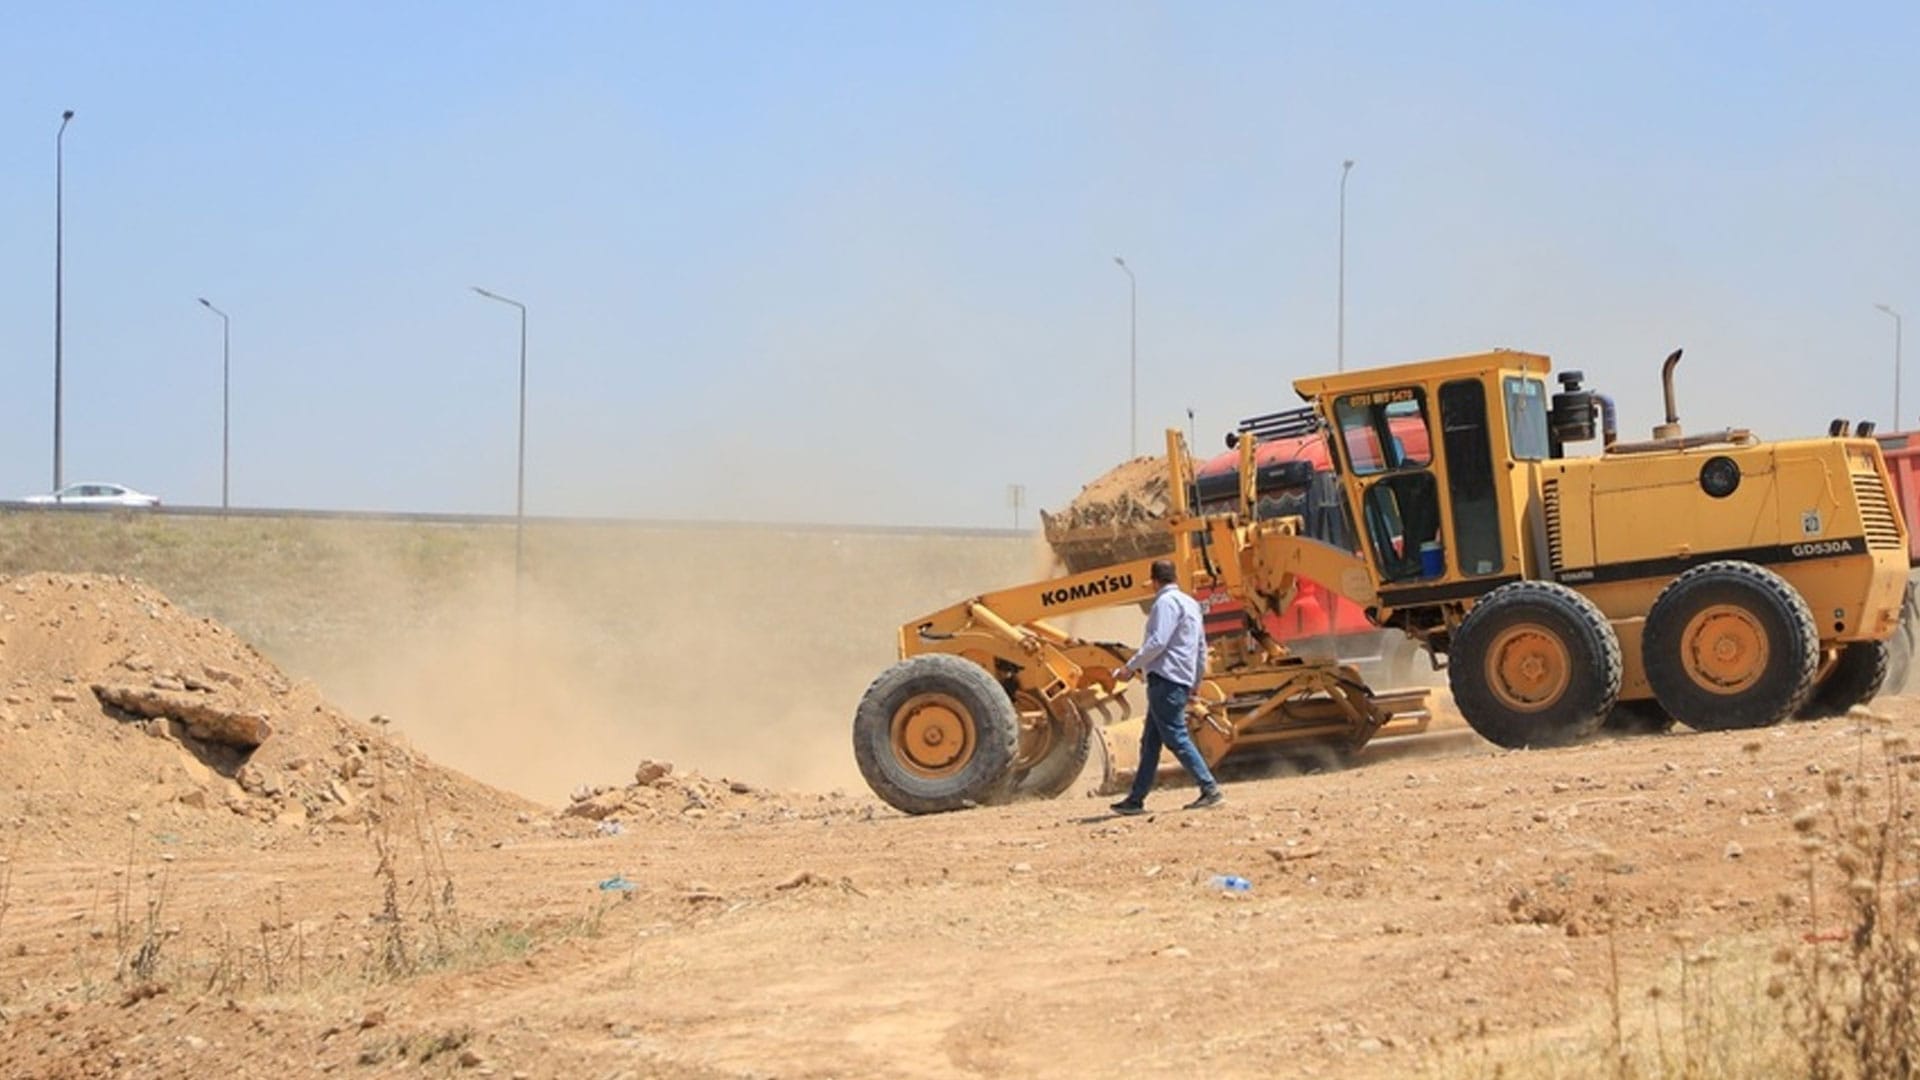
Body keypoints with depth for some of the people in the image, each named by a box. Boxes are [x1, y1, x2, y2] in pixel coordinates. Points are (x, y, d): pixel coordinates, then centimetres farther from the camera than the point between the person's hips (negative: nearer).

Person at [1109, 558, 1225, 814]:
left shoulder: (1166, 602, -10)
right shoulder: (1191, 603, 19)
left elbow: (1157, 642, -20)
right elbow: (1202, 648, 22)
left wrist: (1131, 667, -14)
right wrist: (1196, 683, 28)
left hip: (1165, 680, -10)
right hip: (1181, 681, 10)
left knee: (1176, 738, -11)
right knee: (1150, 742, 11)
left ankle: (1210, 790, -14)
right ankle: (1136, 799, 13)